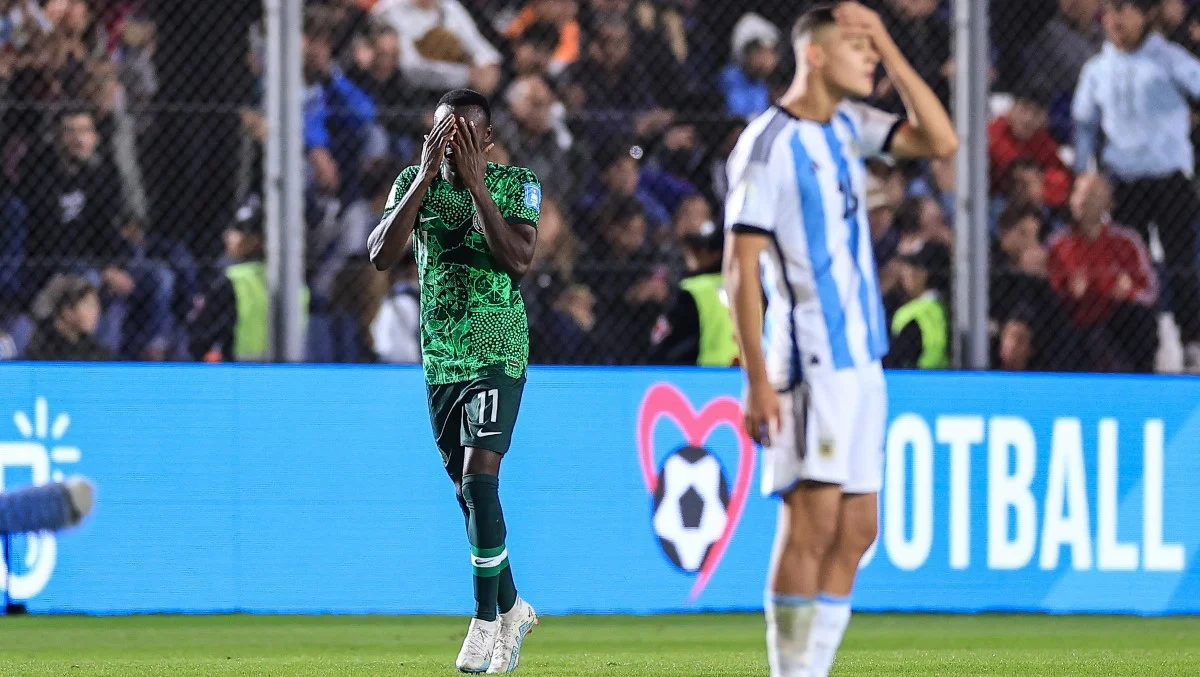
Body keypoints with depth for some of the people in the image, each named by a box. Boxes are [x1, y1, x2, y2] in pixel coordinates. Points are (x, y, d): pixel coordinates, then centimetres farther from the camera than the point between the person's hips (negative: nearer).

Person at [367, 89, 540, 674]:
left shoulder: (516, 185, -4)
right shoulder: (413, 183, 4)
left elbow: (519, 261, -18)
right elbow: (381, 255, -10)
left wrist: (476, 185, -19)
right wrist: (426, 177, -15)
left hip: (497, 355, -4)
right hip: (440, 360, 4)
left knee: (479, 477, -18)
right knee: (467, 489, 9)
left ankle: (487, 621, -13)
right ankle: (512, 610, 26)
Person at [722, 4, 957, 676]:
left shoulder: (848, 124, 13)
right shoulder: (768, 144, -10)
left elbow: (941, 141, 8)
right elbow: (742, 267, -13)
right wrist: (757, 378, -18)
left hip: (861, 358, 8)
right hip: (811, 360, -8)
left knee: (856, 530, 6)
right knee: (812, 523, -13)